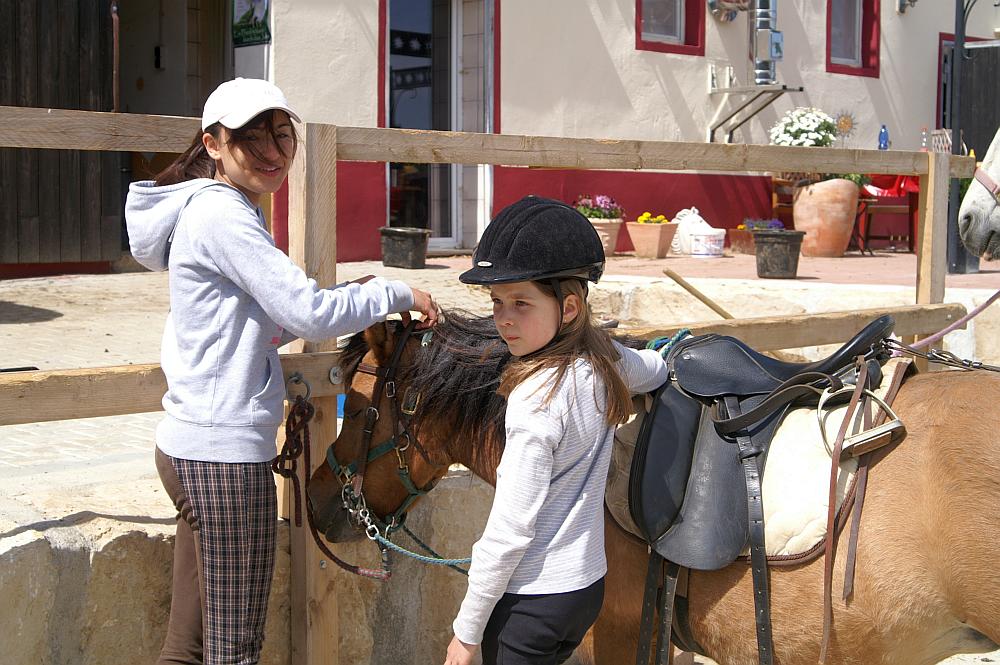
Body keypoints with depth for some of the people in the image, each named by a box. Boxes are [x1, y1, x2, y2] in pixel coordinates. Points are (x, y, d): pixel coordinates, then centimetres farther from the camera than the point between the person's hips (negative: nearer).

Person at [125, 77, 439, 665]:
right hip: (226, 452, -10)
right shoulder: (223, 214, -15)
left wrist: (346, 298, 11)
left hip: (191, 446, 10)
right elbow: (309, 315, -19)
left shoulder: (230, 209, 16)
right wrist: (396, 294, -5)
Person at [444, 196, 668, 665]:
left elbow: (509, 531, -21)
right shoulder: (606, 360, -2)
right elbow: (658, 368, 24)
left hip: (531, 598, -8)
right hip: (587, 583, 8)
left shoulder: (536, 398, -24)